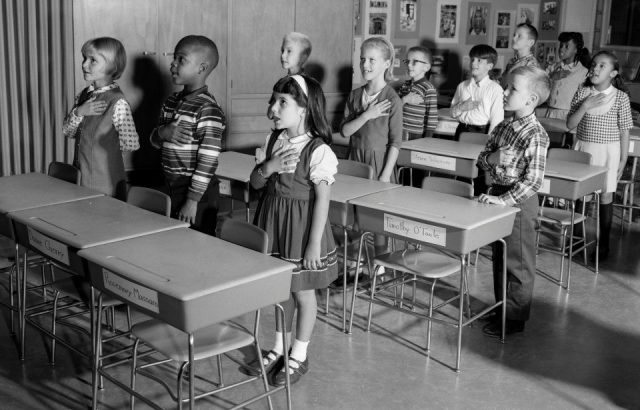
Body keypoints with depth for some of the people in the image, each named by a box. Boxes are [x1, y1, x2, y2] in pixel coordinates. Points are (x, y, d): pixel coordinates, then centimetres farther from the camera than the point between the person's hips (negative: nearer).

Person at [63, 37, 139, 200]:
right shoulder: (83, 95, 6)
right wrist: (79, 112, -11)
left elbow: (131, 143, -17)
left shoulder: (118, 103, -17)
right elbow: (67, 132, 6)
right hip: (81, 178, 7)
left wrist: (105, 141, -2)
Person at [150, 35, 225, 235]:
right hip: (171, 186, 8)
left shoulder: (208, 109, -17)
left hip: (196, 189, -8)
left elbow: (208, 160, -19)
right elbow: (154, 141, 16)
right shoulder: (171, 102, 9)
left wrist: (192, 200, -19)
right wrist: (163, 133, -9)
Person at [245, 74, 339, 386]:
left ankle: (299, 356, 27)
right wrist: (267, 167, -15)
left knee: (302, 291, 10)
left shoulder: (318, 150, -19)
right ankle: (279, 348, 35)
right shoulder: (273, 141, 1)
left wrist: (314, 243, -16)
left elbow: (322, 198, -17)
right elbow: (256, 183, 8)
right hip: (272, 220, 6)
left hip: (300, 226, -6)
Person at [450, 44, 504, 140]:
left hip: (482, 132, -4)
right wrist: (461, 107, -4)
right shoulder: (462, 86, 10)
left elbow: (497, 119, -6)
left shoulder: (495, 89, -5)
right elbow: (453, 113, 15)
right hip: (462, 131, 4)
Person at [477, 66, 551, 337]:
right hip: (497, 195, 8)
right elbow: (482, 159, 9)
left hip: (519, 201, -8)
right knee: (499, 258, 18)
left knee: (518, 263, 5)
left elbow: (533, 180, -23)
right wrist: (493, 157, -12)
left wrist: (504, 200, -26)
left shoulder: (536, 136, -18)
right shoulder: (503, 127, 5)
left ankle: (515, 318, 18)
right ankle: (501, 307, 34)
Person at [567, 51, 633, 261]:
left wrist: (623, 160, -3)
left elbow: (624, 131, -2)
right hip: (583, 149, 2)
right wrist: (585, 106, -16)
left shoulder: (620, 97, -6)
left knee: (605, 196, 5)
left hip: (608, 152, -2)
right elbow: (570, 124, -2)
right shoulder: (582, 93, -1)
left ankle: (603, 244, 18)